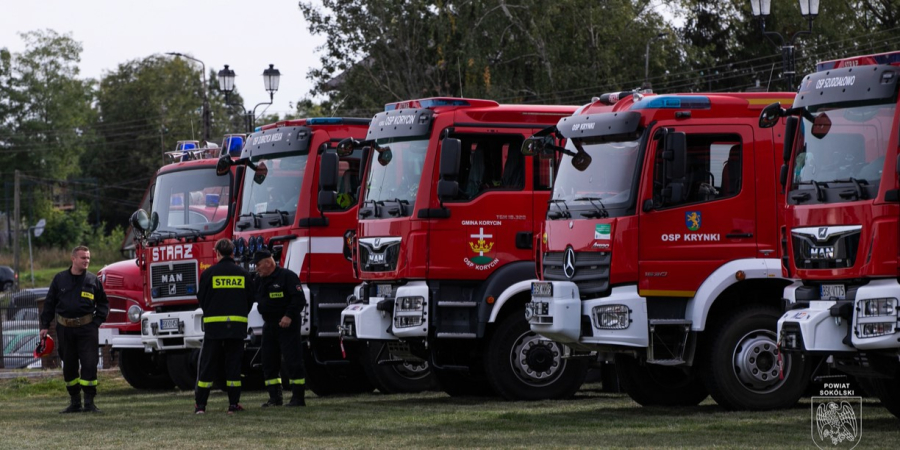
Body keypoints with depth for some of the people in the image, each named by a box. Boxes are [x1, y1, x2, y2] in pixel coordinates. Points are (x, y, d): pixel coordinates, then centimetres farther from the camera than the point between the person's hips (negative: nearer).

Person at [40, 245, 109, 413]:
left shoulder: (93, 280, 3)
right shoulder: (60, 279, 4)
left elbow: (103, 303, 12)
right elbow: (49, 303, 10)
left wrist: (97, 322, 0)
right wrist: (44, 326, 6)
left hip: (86, 328, -1)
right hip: (65, 329, 1)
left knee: (89, 364, -8)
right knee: (69, 366, 7)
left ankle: (89, 402, -3)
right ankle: (74, 402, 17)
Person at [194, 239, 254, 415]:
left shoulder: (209, 273, -3)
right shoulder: (243, 274, 5)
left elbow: (201, 298, 3)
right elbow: (250, 299, 9)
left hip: (214, 325, -2)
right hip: (238, 325, 2)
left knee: (208, 364, 2)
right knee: (234, 363, 6)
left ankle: (200, 404, 2)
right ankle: (234, 404, 4)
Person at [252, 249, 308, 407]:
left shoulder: (287, 276, -11)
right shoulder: (260, 280, 14)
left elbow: (299, 299, -17)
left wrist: (289, 316, -24)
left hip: (287, 325, -8)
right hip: (269, 326, 8)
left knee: (293, 361, -7)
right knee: (269, 363, 7)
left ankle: (298, 397, -5)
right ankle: (275, 397, 13)